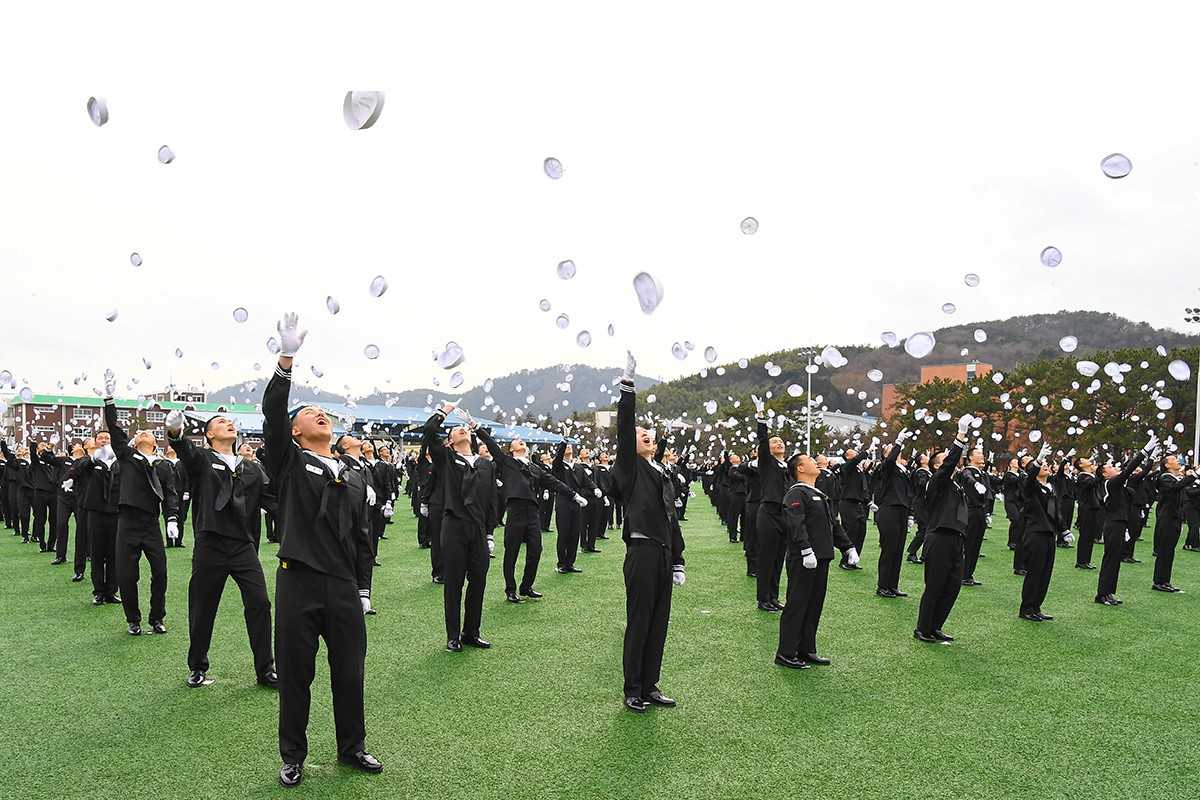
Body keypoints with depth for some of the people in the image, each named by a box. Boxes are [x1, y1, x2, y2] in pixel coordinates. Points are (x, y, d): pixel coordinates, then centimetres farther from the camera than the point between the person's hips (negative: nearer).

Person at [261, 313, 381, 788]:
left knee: (349, 671, 10)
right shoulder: (288, 462, 2)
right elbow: (272, 416, -15)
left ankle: (352, 747, 29)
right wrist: (286, 360, -26)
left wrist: (364, 589, 9)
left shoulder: (353, 478, 13)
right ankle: (293, 757, 23)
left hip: (344, 587, 3)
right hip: (298, 583, -3)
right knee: (295, 673, 6)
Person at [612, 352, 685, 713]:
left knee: (658, 623, 10)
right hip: (641, 553, -7)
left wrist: (678, 562, 14)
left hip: (663, 555, 7)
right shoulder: (630, 468, 0)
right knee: (638, 623, 0)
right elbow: (624, 428, -14)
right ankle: (633, 691, 10)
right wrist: (627, 384, -20)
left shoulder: (661, 476, 19)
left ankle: (650, 686, 21)